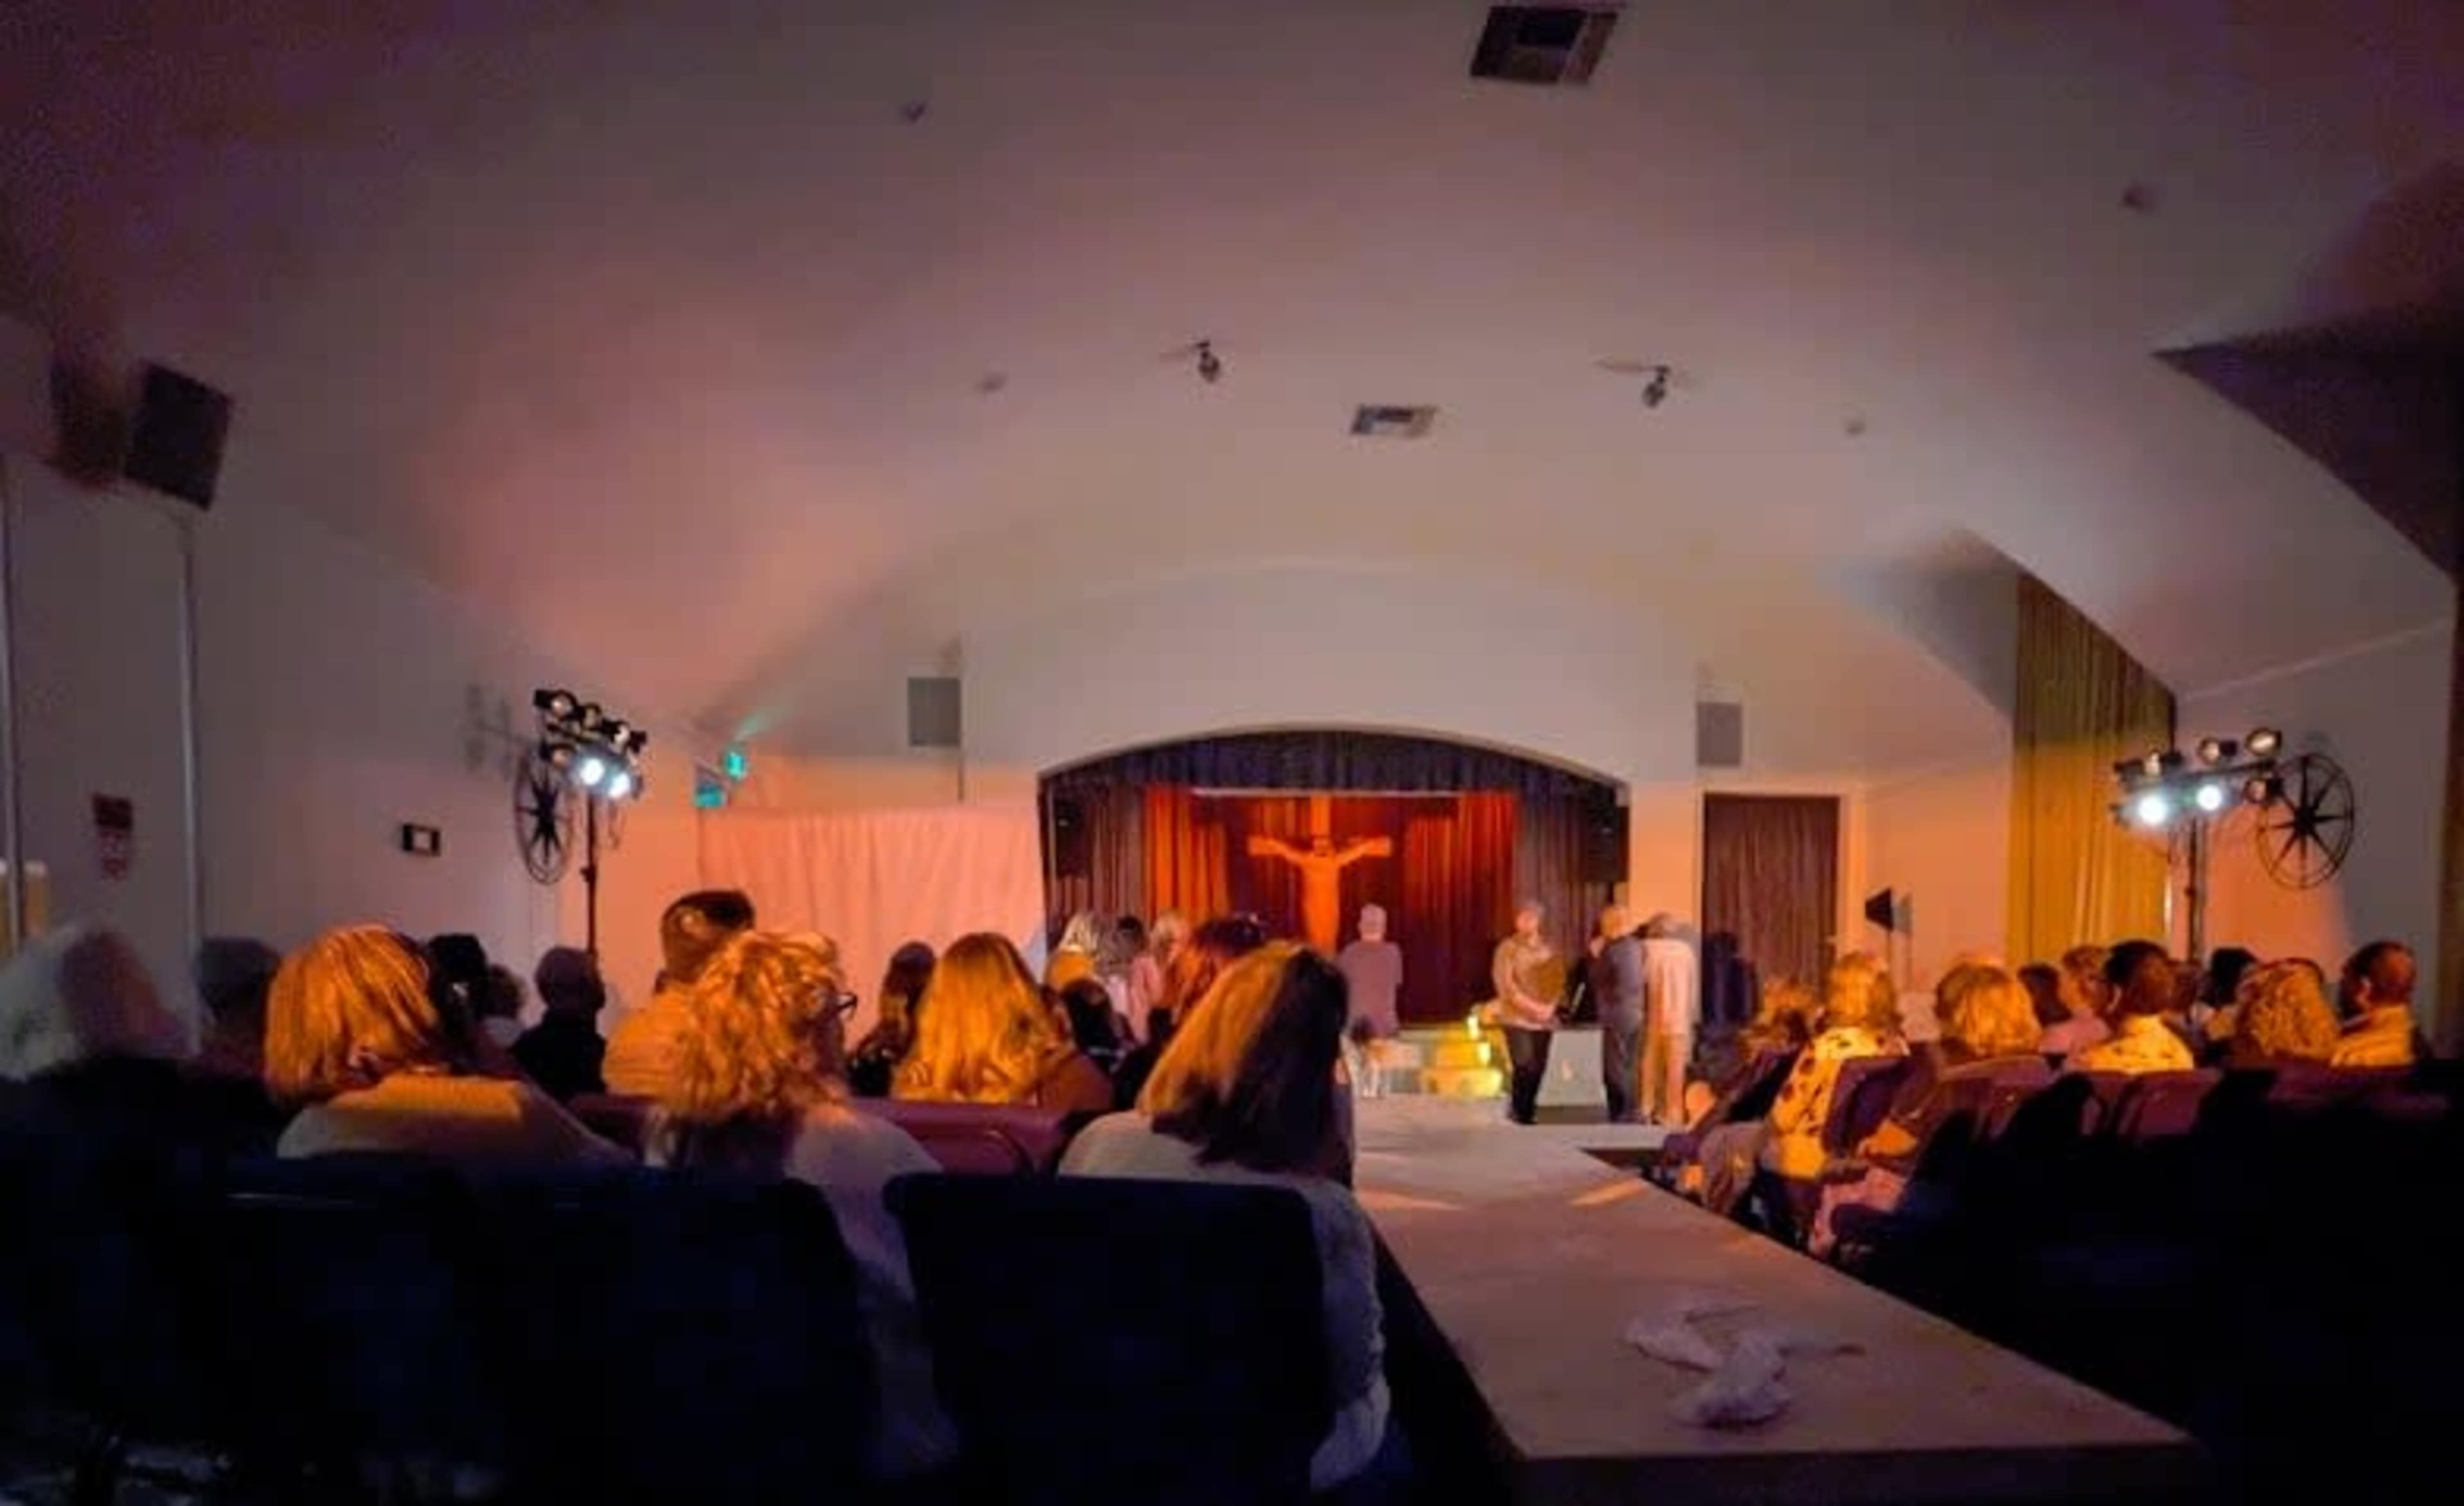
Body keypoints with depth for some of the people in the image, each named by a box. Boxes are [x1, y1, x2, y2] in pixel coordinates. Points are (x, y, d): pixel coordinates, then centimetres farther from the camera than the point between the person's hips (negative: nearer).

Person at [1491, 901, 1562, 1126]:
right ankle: (1520, 1115, 5)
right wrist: (1532, 1006, -16)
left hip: (1544, 1020, 4)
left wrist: (1550, 1006, -9)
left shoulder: (1548, 949, 9)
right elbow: (1504, 984, -9)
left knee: (1539, 1069, 2)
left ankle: (1526, 1112, 16)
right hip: (1517, 1019, -4)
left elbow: (1559, 980, 8)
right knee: (1525, 1068, -11)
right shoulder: (1507, 948, -2)